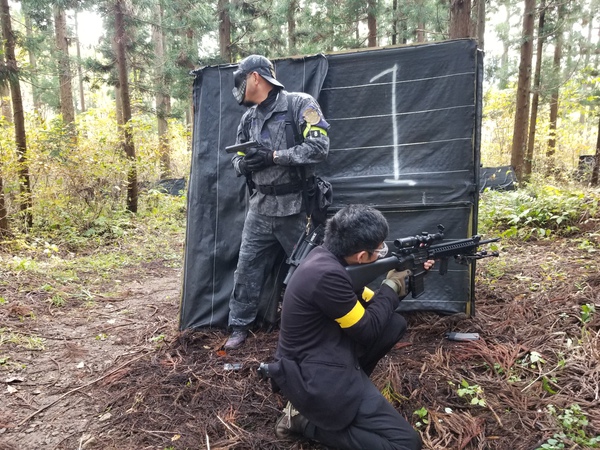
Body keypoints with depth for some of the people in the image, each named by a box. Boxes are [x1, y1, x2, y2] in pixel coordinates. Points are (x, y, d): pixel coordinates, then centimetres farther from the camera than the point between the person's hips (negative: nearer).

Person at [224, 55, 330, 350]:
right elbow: (237, 158, 15)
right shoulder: (249, 118, 12)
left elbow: (319, 148, -19)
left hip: (295, 208, -6)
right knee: (247, 268, 9)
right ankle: (239, 327, 24)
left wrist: (272, 156, -19)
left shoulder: (299, 104, -9)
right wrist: (243, 163, -10)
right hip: (260, 207, 6)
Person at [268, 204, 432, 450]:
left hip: (320, 357, 10)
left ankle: (353, 382, 12)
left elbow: (364, 303, 12)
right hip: (313, 378, -10)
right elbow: (367, 329, -15)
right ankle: (307, 420, -1)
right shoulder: (327, 274, -29)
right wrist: (392, 286, -1)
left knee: (395, 324, 11)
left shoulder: (325, 255, 0)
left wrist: (407, 276, 9)